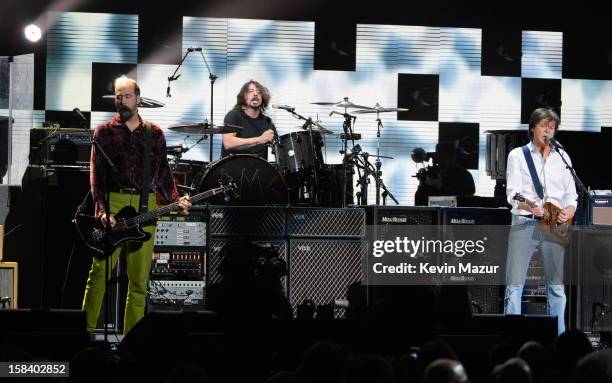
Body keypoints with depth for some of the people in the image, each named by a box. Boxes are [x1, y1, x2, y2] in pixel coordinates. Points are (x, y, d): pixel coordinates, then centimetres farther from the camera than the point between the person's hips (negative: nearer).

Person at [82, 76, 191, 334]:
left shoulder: (155, 134, 14)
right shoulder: (104, 132, 6)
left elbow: (163, 174, 15)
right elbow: (96, 175, 0)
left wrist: (176, 200, -2)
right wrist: (101, 211, -13)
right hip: (113, 204, -2)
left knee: (140, 278, 2)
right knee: (100, 271, -10)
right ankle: (87, 329, -7)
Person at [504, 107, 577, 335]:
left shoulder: (562, 157, 14)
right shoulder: (518, 155, 4)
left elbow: (571, 194, 16)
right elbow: (512, 192, -5)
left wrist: (569, 211, -6)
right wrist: (531, 207, -24)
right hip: (525, 223, -3)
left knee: (557, 286, 5)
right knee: (514, 285, -7)